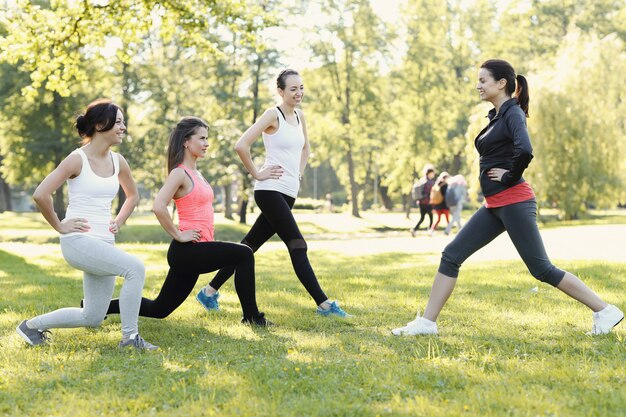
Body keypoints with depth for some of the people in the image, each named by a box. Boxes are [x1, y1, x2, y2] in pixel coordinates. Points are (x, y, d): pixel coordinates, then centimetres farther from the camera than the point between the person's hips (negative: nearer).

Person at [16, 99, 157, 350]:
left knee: (92, 318, 10)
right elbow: (40, 195, -18)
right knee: (135, 268, -28)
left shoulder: (118, 161, 8)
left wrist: (118, 222, 14)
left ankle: (33, 326, 28)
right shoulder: (77, 159, -11)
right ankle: (130, 337, -16)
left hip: (105, 243, 8)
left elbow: (133, 196, 27)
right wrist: (59, 226, -12)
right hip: (78, 241, -8)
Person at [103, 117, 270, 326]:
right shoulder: (179, 173, -11)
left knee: (159, 309, 13)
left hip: (195, 251, 9)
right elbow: (158, 207, -25)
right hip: (187, 250, -9)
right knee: (243, 254, -18)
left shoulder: (196, 173, 17)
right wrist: (178, 235, -17)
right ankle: (251, 315, -9)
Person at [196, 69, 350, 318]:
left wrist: (299, 174, 18)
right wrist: (256, 174, -11)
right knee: (297, 246, -10)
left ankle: (210, 292, 20)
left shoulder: (299, 116, 14)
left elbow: (305, 148, 32)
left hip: (289, 194, 8)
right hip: (270, 191, -8)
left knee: (250, 245, 11)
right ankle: (323, 304, -9)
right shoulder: (273, 115, -9)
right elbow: (241, 146, -18)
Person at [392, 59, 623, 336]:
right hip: (494, 206, 9)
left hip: (514, 202, -9)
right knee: (451, 256, 5)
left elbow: (524, 151, -31)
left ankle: (605, 311, 5)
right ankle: (427, 322, 8)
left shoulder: (514, 113, -12)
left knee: (542, 269, -5)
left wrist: (509, 176, -16)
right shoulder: (497, 116, 14)